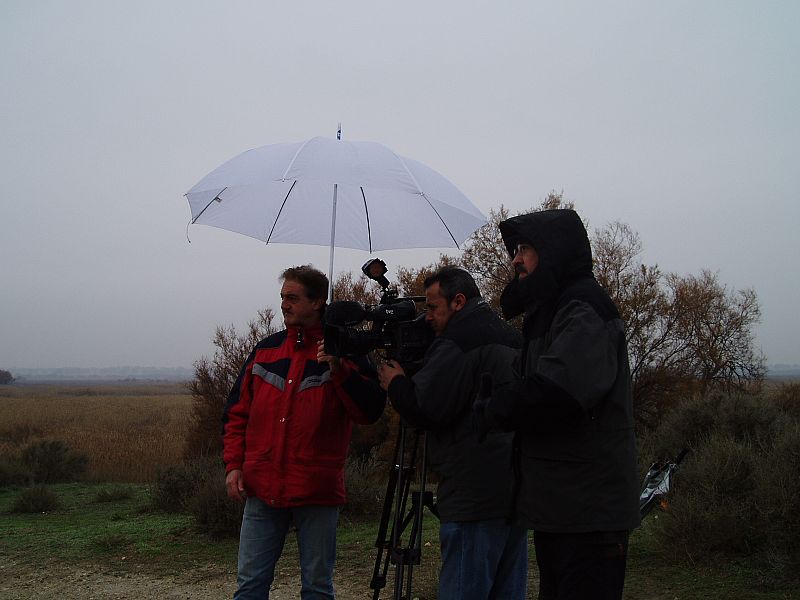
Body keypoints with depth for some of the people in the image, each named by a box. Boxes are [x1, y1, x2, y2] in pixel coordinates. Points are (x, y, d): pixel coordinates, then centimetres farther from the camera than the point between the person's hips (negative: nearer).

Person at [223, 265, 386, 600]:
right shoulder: (265, 350, 11)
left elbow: (370, 412, -10)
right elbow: (237, 414, 14)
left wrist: (340, 370, -21)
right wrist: (234, 464, 4)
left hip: (317, 494, -3)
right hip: (262, 490, 3)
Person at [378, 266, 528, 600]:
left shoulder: (457, 341, -10)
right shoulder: (510, 339, 19)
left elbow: (426, 411, -16)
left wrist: (395, 383, 4)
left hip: (476, 499, -9)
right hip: (517, 493, 10)